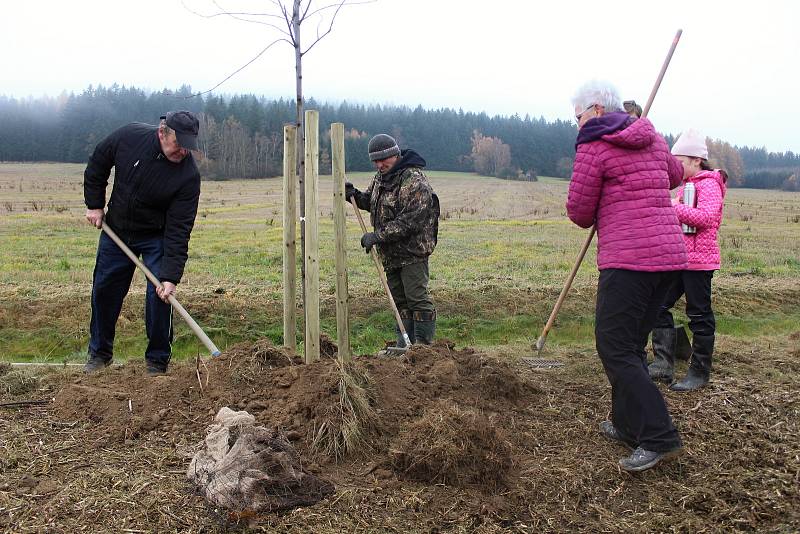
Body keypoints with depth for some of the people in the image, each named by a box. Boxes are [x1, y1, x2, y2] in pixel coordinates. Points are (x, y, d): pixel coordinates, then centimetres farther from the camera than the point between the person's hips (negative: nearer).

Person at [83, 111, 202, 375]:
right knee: (104, 291, 11)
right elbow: (97, 164, 1)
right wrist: (94, 204, -1)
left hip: (156, 237, -3)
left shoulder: (189, 175, -26)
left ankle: (157, 361, 8)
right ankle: (99, 352, 30)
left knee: (160, 295, -10)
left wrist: (171, 276, -31)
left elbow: (178, 230, -26)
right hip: (115, 230, 3)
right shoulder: (130, 136, -20)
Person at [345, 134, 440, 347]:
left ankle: (424, 345, 0)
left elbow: (410, 221, -25)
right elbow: (370, 201, 26)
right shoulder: (380, 177, 11)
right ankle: (404, 344, 23)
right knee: (399, 299, 13)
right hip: (390, 252, 9)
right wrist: (354, 195, 4)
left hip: (412, 251, -9)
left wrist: (377, 236, -24)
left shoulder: (414, 180, -19)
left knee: (417, 298, -7)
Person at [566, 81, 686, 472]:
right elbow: (675, 176, 35)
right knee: (632, 343, 16)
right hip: (669, 253, 8)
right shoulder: (653, 139, 16)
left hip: (627, 258, -8)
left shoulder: (594, 146, -6)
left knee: (614, 347, -4)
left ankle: (658, 437, -7)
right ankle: (628, 425, 25)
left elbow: (579, 212, -3)